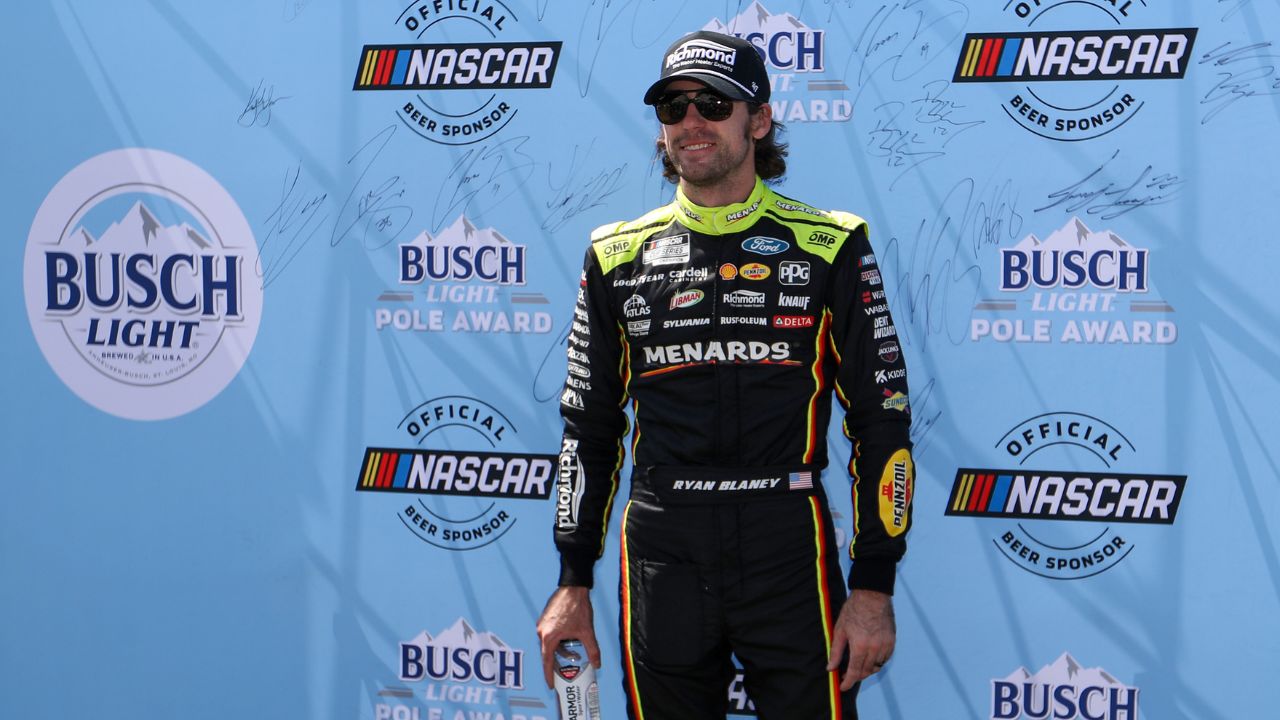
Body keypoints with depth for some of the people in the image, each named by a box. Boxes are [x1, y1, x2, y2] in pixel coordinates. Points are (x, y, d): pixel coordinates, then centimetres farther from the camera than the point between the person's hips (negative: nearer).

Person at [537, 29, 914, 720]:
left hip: (789, 550, -2)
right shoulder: (619, 256, 9)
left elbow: (882, 416, 1)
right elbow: (589, 422, 14)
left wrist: (874, 587, -5)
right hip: (659, 552, 2)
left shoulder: (828, 246, 2)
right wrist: (573, 583, 9)